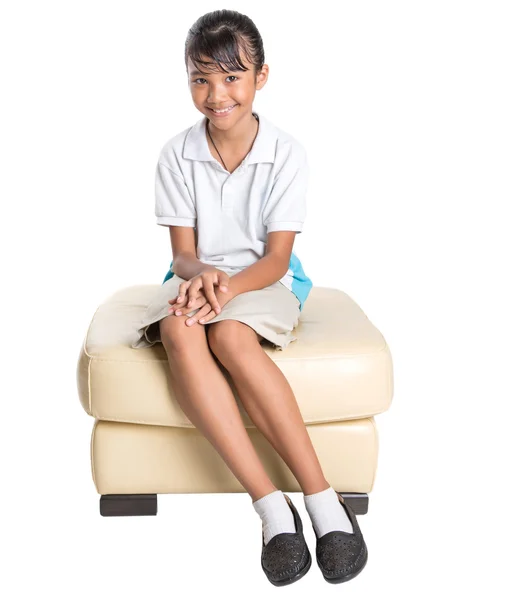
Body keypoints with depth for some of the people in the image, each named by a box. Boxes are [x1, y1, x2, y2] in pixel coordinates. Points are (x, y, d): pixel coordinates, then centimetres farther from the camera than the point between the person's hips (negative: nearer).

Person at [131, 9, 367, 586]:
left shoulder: (286, 153, -6)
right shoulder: (177, 154, 0)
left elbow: (276, 258, -9)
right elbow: (183, 252, -1)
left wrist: (228, 286, -28)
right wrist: (200, 275, -26)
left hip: (261, 281, -2)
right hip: (197, 278, 2)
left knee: (231, 336, -37)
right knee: (180, 332, -35)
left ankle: (323, 500, -33)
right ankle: (271, 506, -37)